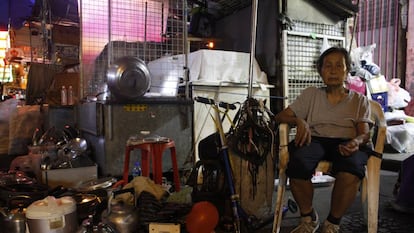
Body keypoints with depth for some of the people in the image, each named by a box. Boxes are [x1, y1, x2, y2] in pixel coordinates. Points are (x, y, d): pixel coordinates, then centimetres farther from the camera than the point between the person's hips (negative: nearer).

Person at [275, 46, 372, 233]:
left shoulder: (359, 100, 20)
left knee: (351, 168, -38)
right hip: (314, 140, 0)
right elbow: (280, 116, 12)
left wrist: (356, 142, -18)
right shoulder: (310, 94, 19)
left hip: (345, 143, 0)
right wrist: (299, 121, -11)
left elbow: (364, 134, 8)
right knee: (298, 163, -36)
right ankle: (308, 218, -8)